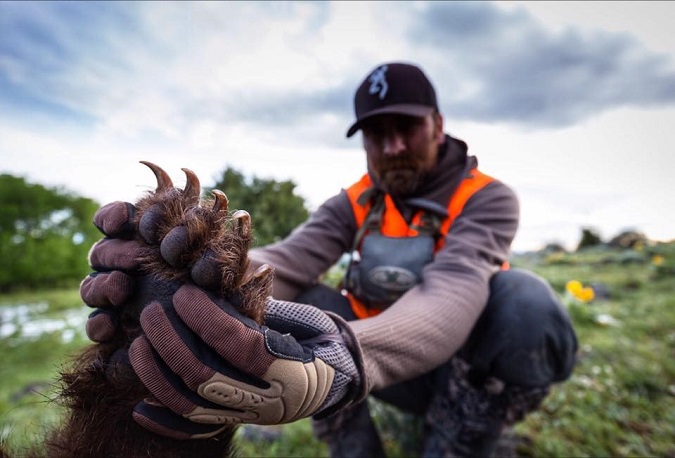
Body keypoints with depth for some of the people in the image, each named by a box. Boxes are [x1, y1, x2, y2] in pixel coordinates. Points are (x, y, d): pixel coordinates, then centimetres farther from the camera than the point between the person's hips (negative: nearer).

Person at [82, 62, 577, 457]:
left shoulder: (489, 199, -18)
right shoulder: (353, 204, -7)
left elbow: (452, 294, -38)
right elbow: (286, 261, -25)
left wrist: (346, 361, -59)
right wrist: (195, 286, -48)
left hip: (468, 368, -1)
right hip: (395, 370, 2)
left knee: (525, 299, -32)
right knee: (301, 305, -21)